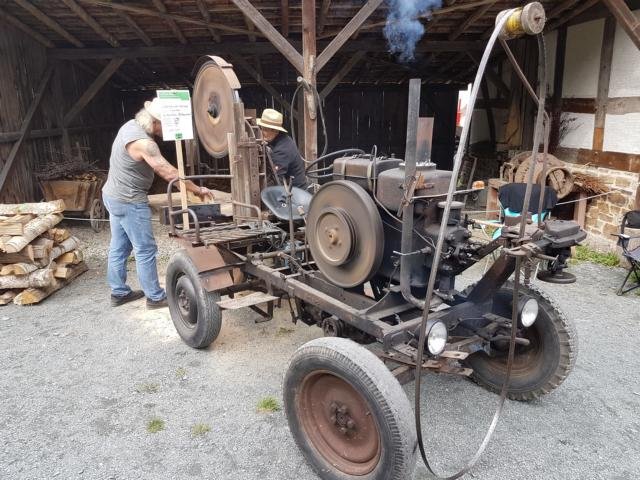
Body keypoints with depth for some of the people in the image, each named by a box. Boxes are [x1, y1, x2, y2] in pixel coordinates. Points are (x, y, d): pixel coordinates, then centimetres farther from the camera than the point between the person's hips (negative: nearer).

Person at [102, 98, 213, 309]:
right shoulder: (143, 142, -27)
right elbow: (169, 173, -27)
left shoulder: (131, 125, 3)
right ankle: (155, 297, 10)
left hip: (114, 196, 10)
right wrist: (198, 190, -19)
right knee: (145, 250, 0)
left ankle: (119, 292, 28)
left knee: (118, 247, 16)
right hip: (130, 202, -10)